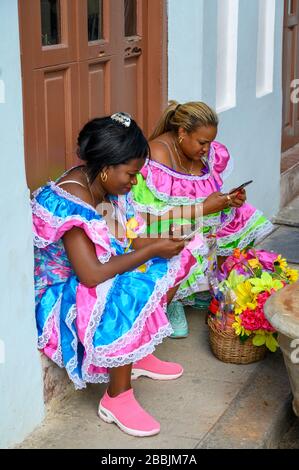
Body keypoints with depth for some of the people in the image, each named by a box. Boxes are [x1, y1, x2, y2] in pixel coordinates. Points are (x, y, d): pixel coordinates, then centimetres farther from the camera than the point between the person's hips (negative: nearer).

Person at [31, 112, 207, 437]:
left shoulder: (108, 187, -3)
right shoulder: (69, 203, -30)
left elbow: (127, 242, 5)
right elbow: (91, 275, -35)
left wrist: (165, 242, -15)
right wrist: (152, 250, -27)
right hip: (64, 293, -10)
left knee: (170, 267, 6)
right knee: (135, 298, -33)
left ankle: (140, 355, 13)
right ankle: (117, 398, -18)